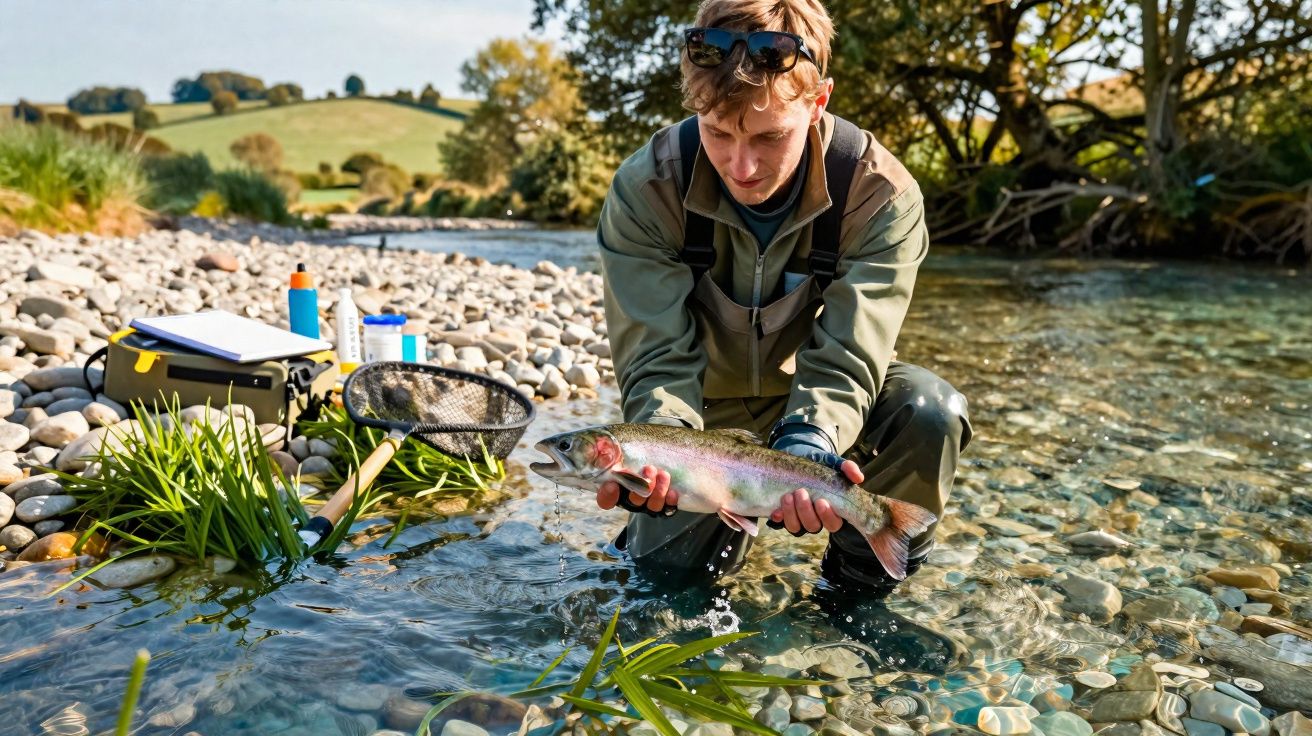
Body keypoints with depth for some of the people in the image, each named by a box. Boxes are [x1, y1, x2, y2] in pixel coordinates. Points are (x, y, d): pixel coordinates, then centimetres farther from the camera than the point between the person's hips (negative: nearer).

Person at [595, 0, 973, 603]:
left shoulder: (880, 194, -24)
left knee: (931, 412, -29)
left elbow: (844, 355, -26)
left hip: (814, 397, 0)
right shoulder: (645, 190, -23)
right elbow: (659, 356, -24)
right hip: (707, 403, 1)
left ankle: (865, 573, -3)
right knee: (668, 563, -14)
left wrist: (809, 444, -46)